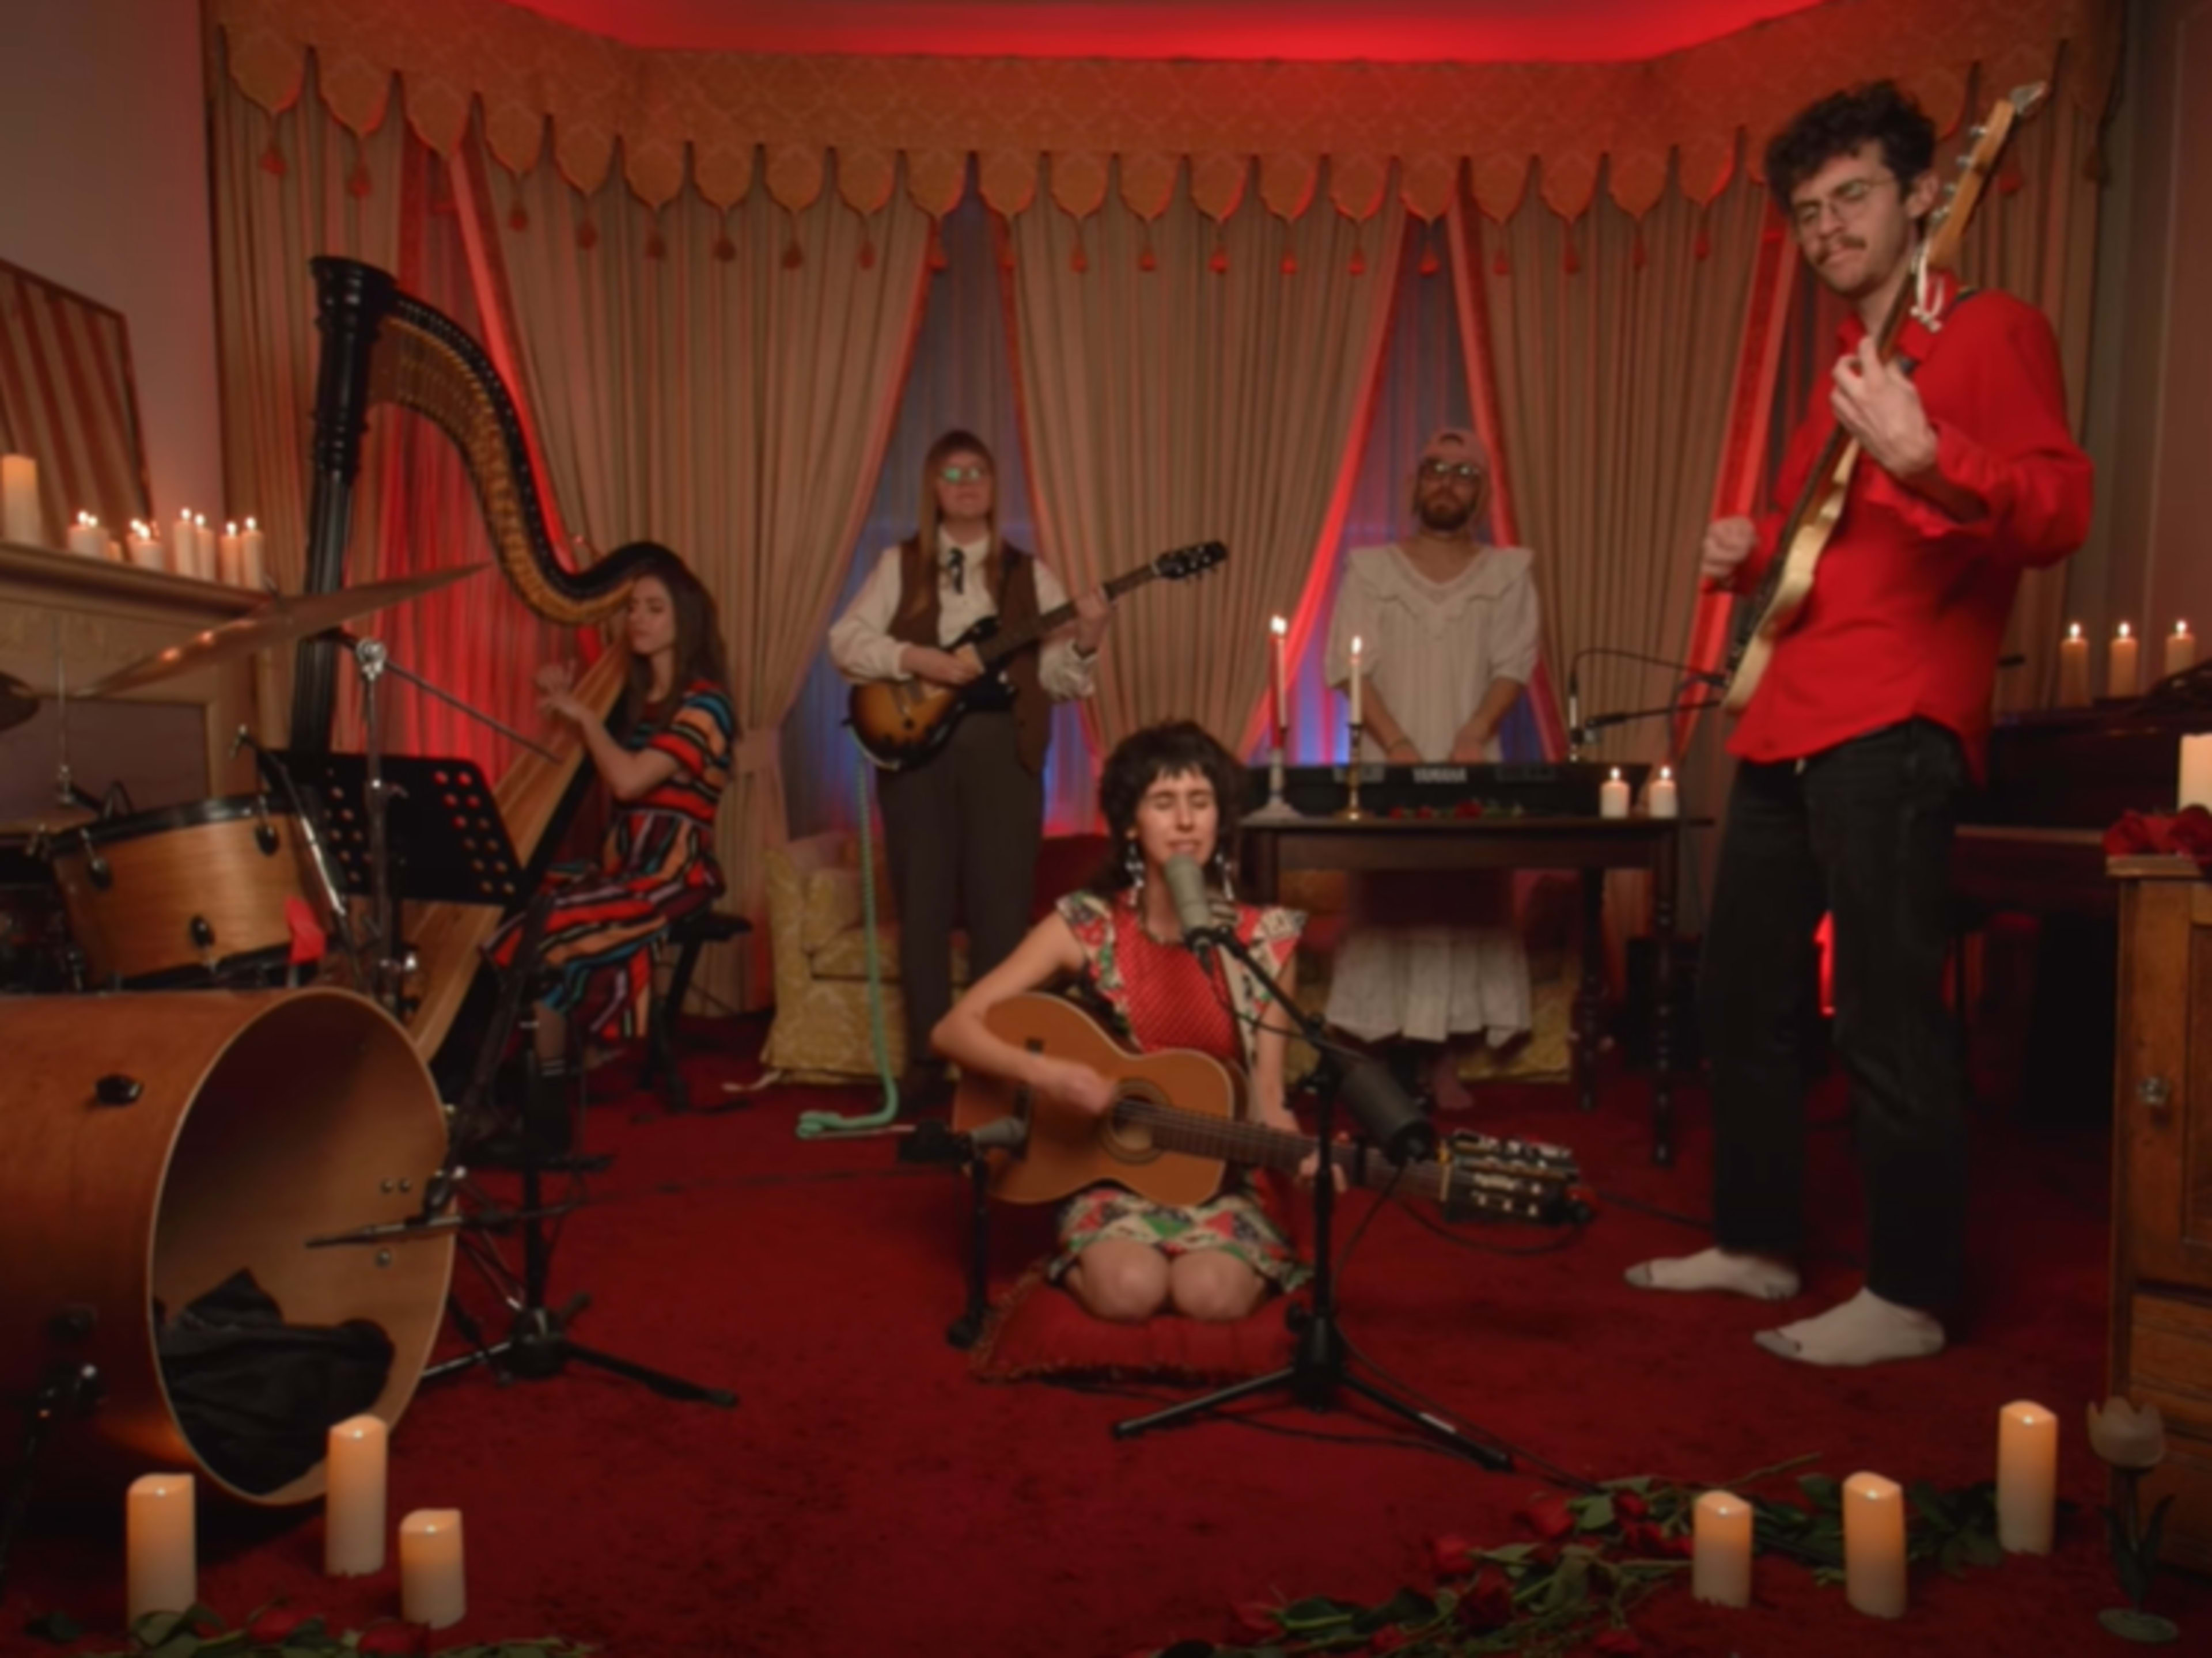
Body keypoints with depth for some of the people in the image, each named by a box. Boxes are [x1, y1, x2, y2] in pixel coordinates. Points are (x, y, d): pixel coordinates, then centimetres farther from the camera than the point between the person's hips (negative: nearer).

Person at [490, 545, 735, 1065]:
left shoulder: (705, 703, -10)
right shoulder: (634, 696, 15)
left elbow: (627, 780, -20)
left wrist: (583, 713, -9)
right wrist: (562, 705, 5)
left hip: (672, 876, -8)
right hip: (620, 865, 8)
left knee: (536, 937, -20)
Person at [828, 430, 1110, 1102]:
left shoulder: (1027, 574, 10)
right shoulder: (899, 564, 8)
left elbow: (1055, 677, 5)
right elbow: (844, 641, -1)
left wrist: (1085, 646, -15)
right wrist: (917, 658, -15)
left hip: (1002, 744, 0)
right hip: (916, 740, 0)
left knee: (1001, 905, 0)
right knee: (923, 905, 4)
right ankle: (926, 1059, 15)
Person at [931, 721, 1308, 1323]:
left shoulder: (1263, 942, -6)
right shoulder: (1084, 926, -8)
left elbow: (1265, 1100, -3)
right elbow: (954, 1030, -9)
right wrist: (1043, 1072, -26)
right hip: (1109, 1174, 0)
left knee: (1213, 1295, -28)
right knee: (1129, 1291, -29)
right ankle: (1083, 1262, 7)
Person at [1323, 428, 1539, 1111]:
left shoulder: (1508, 571, 9)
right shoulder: (1371, 568, 6)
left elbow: (1513, 666, 0)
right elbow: (1350, 666, -3)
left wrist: (1472, 740, -15)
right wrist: (1397, 745, -15)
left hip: (1471, 764, 1)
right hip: (1389, 763, -1)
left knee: (1466, 903, -2)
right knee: (1388, 903, -2)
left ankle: (1446, 1062, 4)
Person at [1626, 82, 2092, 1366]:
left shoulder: (1991, 332, -1)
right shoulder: (1845, 361, 23)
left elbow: (2061, 512, -14)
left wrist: (1921, 457, -30)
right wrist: (1749, 554, 11)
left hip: (1892, 732, -9)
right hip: (1784, 730, 9)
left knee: (1888, 1018, -7)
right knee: (1744, 996, 13)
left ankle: (1911, 1297, 6)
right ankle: (1760, 1244, 27)